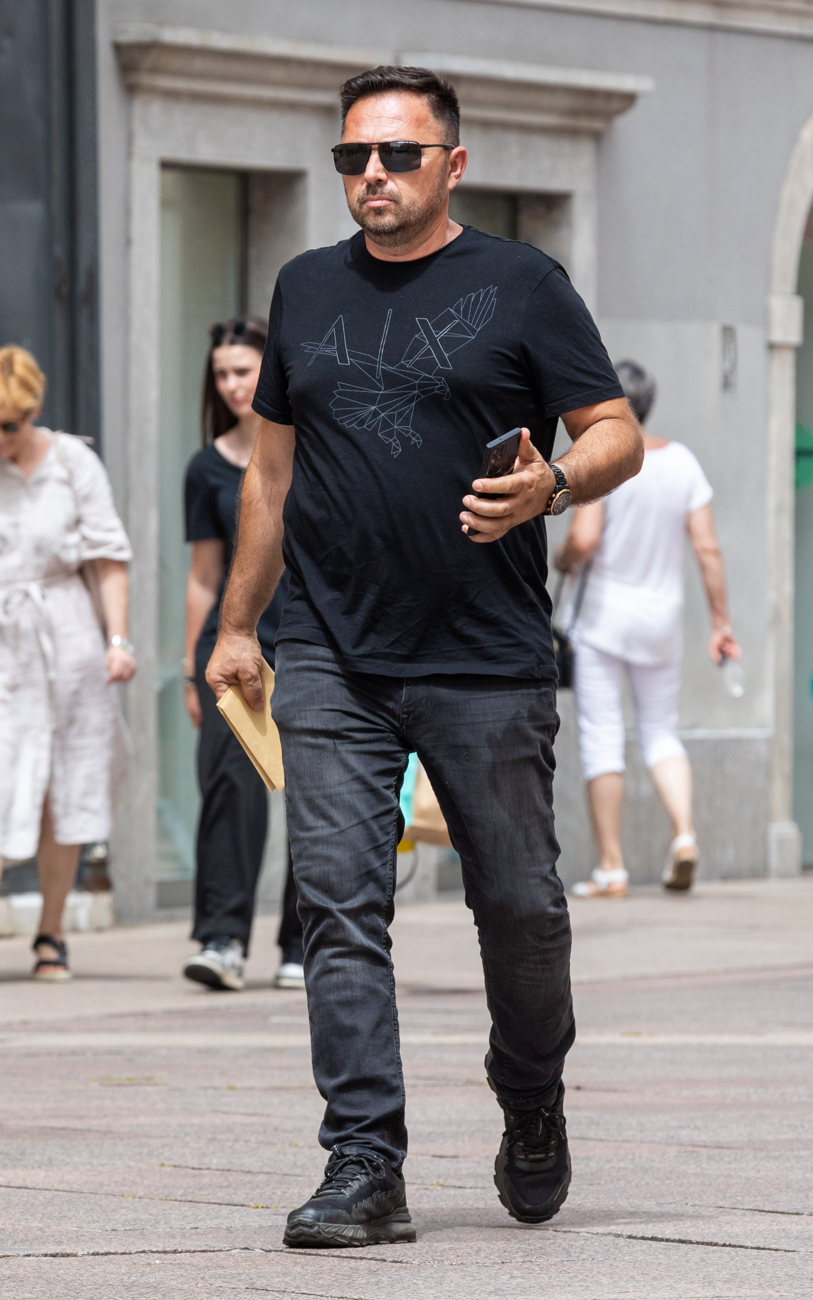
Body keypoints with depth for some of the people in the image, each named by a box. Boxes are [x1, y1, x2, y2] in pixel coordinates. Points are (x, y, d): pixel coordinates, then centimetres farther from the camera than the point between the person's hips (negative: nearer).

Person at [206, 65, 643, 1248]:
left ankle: (533, 1108, 31)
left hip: (487, 663, -2)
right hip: (331, 662, 3)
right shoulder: (307, 290, 14)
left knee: (520, 906, 4)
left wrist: (551, 486, -19)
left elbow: (616, 433, 2)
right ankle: (364, 1171, -10)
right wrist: (239, 625, 21)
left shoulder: (519, 285, 2)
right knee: (341, 909, -8)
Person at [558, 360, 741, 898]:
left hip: (606, 613, -4)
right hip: (663, 616, 4)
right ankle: (684, 831, -9)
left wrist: (565, 560, 3)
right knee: (661, 732, 15)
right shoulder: (683, 461, 2)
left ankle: (612, 868, -1)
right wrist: (722, 623, 5)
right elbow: (708, 549, 0)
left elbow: (584, 540, -21)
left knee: (602, 739, 1)